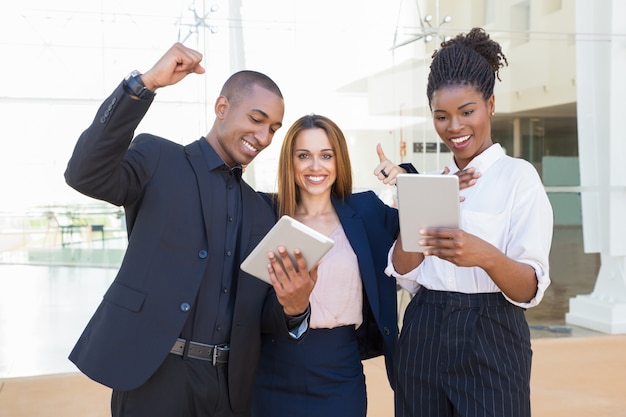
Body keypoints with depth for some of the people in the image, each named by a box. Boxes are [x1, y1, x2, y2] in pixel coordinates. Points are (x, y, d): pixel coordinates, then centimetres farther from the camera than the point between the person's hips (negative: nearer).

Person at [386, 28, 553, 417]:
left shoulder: (517, 175, -7)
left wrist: (485, 255, -32)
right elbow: (405, 276, 2)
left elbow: (531, 290, -13)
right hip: (423, 339, 5)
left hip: (489, 342, -5)